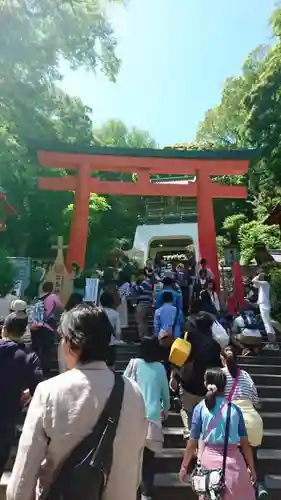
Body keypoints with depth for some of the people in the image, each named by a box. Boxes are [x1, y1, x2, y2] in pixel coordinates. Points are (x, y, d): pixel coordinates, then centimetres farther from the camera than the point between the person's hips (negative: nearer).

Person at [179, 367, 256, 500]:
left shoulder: (201, 407, -5)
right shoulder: (234, 408, -1)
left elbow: (192, 442, -3)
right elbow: (245, 442, 2)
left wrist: (184, 466, 8)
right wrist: (251, 467, 16)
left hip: (210, 458, -1)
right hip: (233, 459, 1)